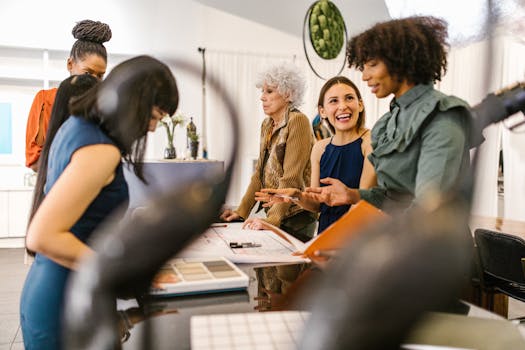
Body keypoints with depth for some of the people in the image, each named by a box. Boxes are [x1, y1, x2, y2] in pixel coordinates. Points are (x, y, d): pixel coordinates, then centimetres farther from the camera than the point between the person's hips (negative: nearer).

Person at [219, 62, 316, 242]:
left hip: (295, 217, -7)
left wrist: (272, 219, -22)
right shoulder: (267, 124, 11)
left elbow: (291, 178, -19)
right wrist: (241, 211, 8)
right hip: (272, 214, 7)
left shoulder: (298, 121, -13)